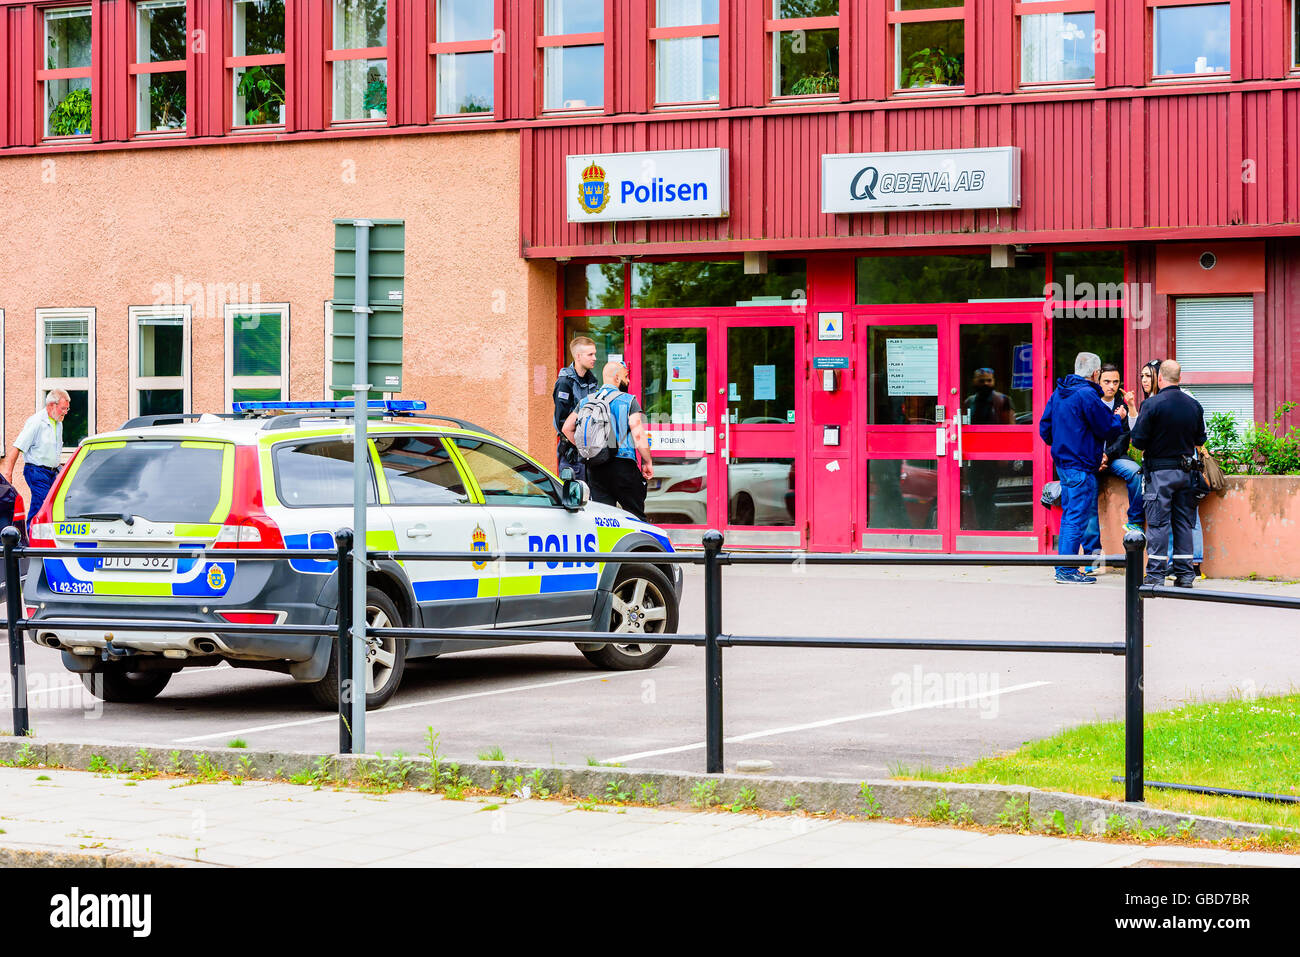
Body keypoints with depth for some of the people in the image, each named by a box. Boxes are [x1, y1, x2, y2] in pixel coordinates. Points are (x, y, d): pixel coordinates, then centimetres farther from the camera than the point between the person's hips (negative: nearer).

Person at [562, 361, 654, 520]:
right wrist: (647, 463, -3)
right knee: (636, 515, 4)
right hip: (623, 465, -4)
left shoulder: (586, 401, 12)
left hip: (594, 467, 4)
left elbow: (566, 428, 14)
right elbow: (639, 435, -10)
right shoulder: (628, 401, -4)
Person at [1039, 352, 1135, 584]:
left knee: (1069, 515, 15)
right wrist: (1118, 417, 7)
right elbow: (1107, 430, -12)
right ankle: (1067, 571, -5)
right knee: (1078, 517, -6)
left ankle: (1063, 568, 18)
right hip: (1081, 466, -9)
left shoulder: (1059, 393, 10)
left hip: (1063, 462, 9)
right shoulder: (1087, 395, -17)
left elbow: (1045, 426, 15)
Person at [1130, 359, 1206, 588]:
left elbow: (1138, 440, -13)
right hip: (1186, 471, 4)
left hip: (1160, 471, -4)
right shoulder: (1194, 405, 3)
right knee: (1183, 521, 10)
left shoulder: (1152, 404, -13)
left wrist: (1147, 448, 9)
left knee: (1158, 522, -1)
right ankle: (1184, 573, 11)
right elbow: (1200, 439, 11)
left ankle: (1155, 574, -2)